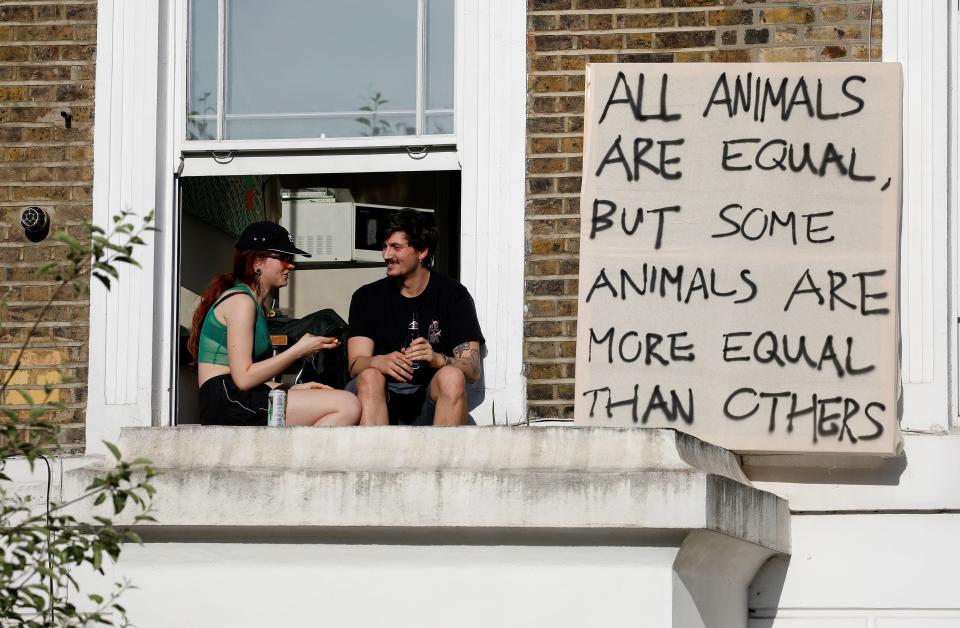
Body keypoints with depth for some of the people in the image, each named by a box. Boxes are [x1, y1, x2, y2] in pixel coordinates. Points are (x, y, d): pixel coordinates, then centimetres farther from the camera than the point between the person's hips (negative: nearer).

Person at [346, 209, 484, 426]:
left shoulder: (453, 294, 3)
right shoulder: (366, 297, 8)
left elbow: (473, 371, -5)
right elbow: (355, 364, -3)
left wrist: (438, 359, -27)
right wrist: (379, 362, -28)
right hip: (381, 401, 1)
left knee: (452, 377, -30)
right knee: (370, 377, -30)